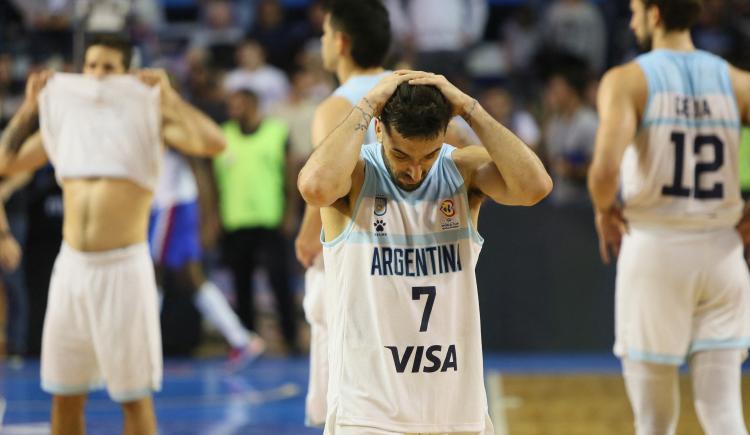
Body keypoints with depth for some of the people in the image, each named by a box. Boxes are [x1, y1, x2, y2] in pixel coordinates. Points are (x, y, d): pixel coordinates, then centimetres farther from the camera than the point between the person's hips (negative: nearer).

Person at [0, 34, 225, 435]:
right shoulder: (65, 116, 11)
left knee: (133, 394, 1)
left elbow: (212, 143, -16)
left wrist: (168, 96, -16)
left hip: (123, 266, -4)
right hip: (71, 266, 4)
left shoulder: (146, 116, -1)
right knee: (65, 392, 10)